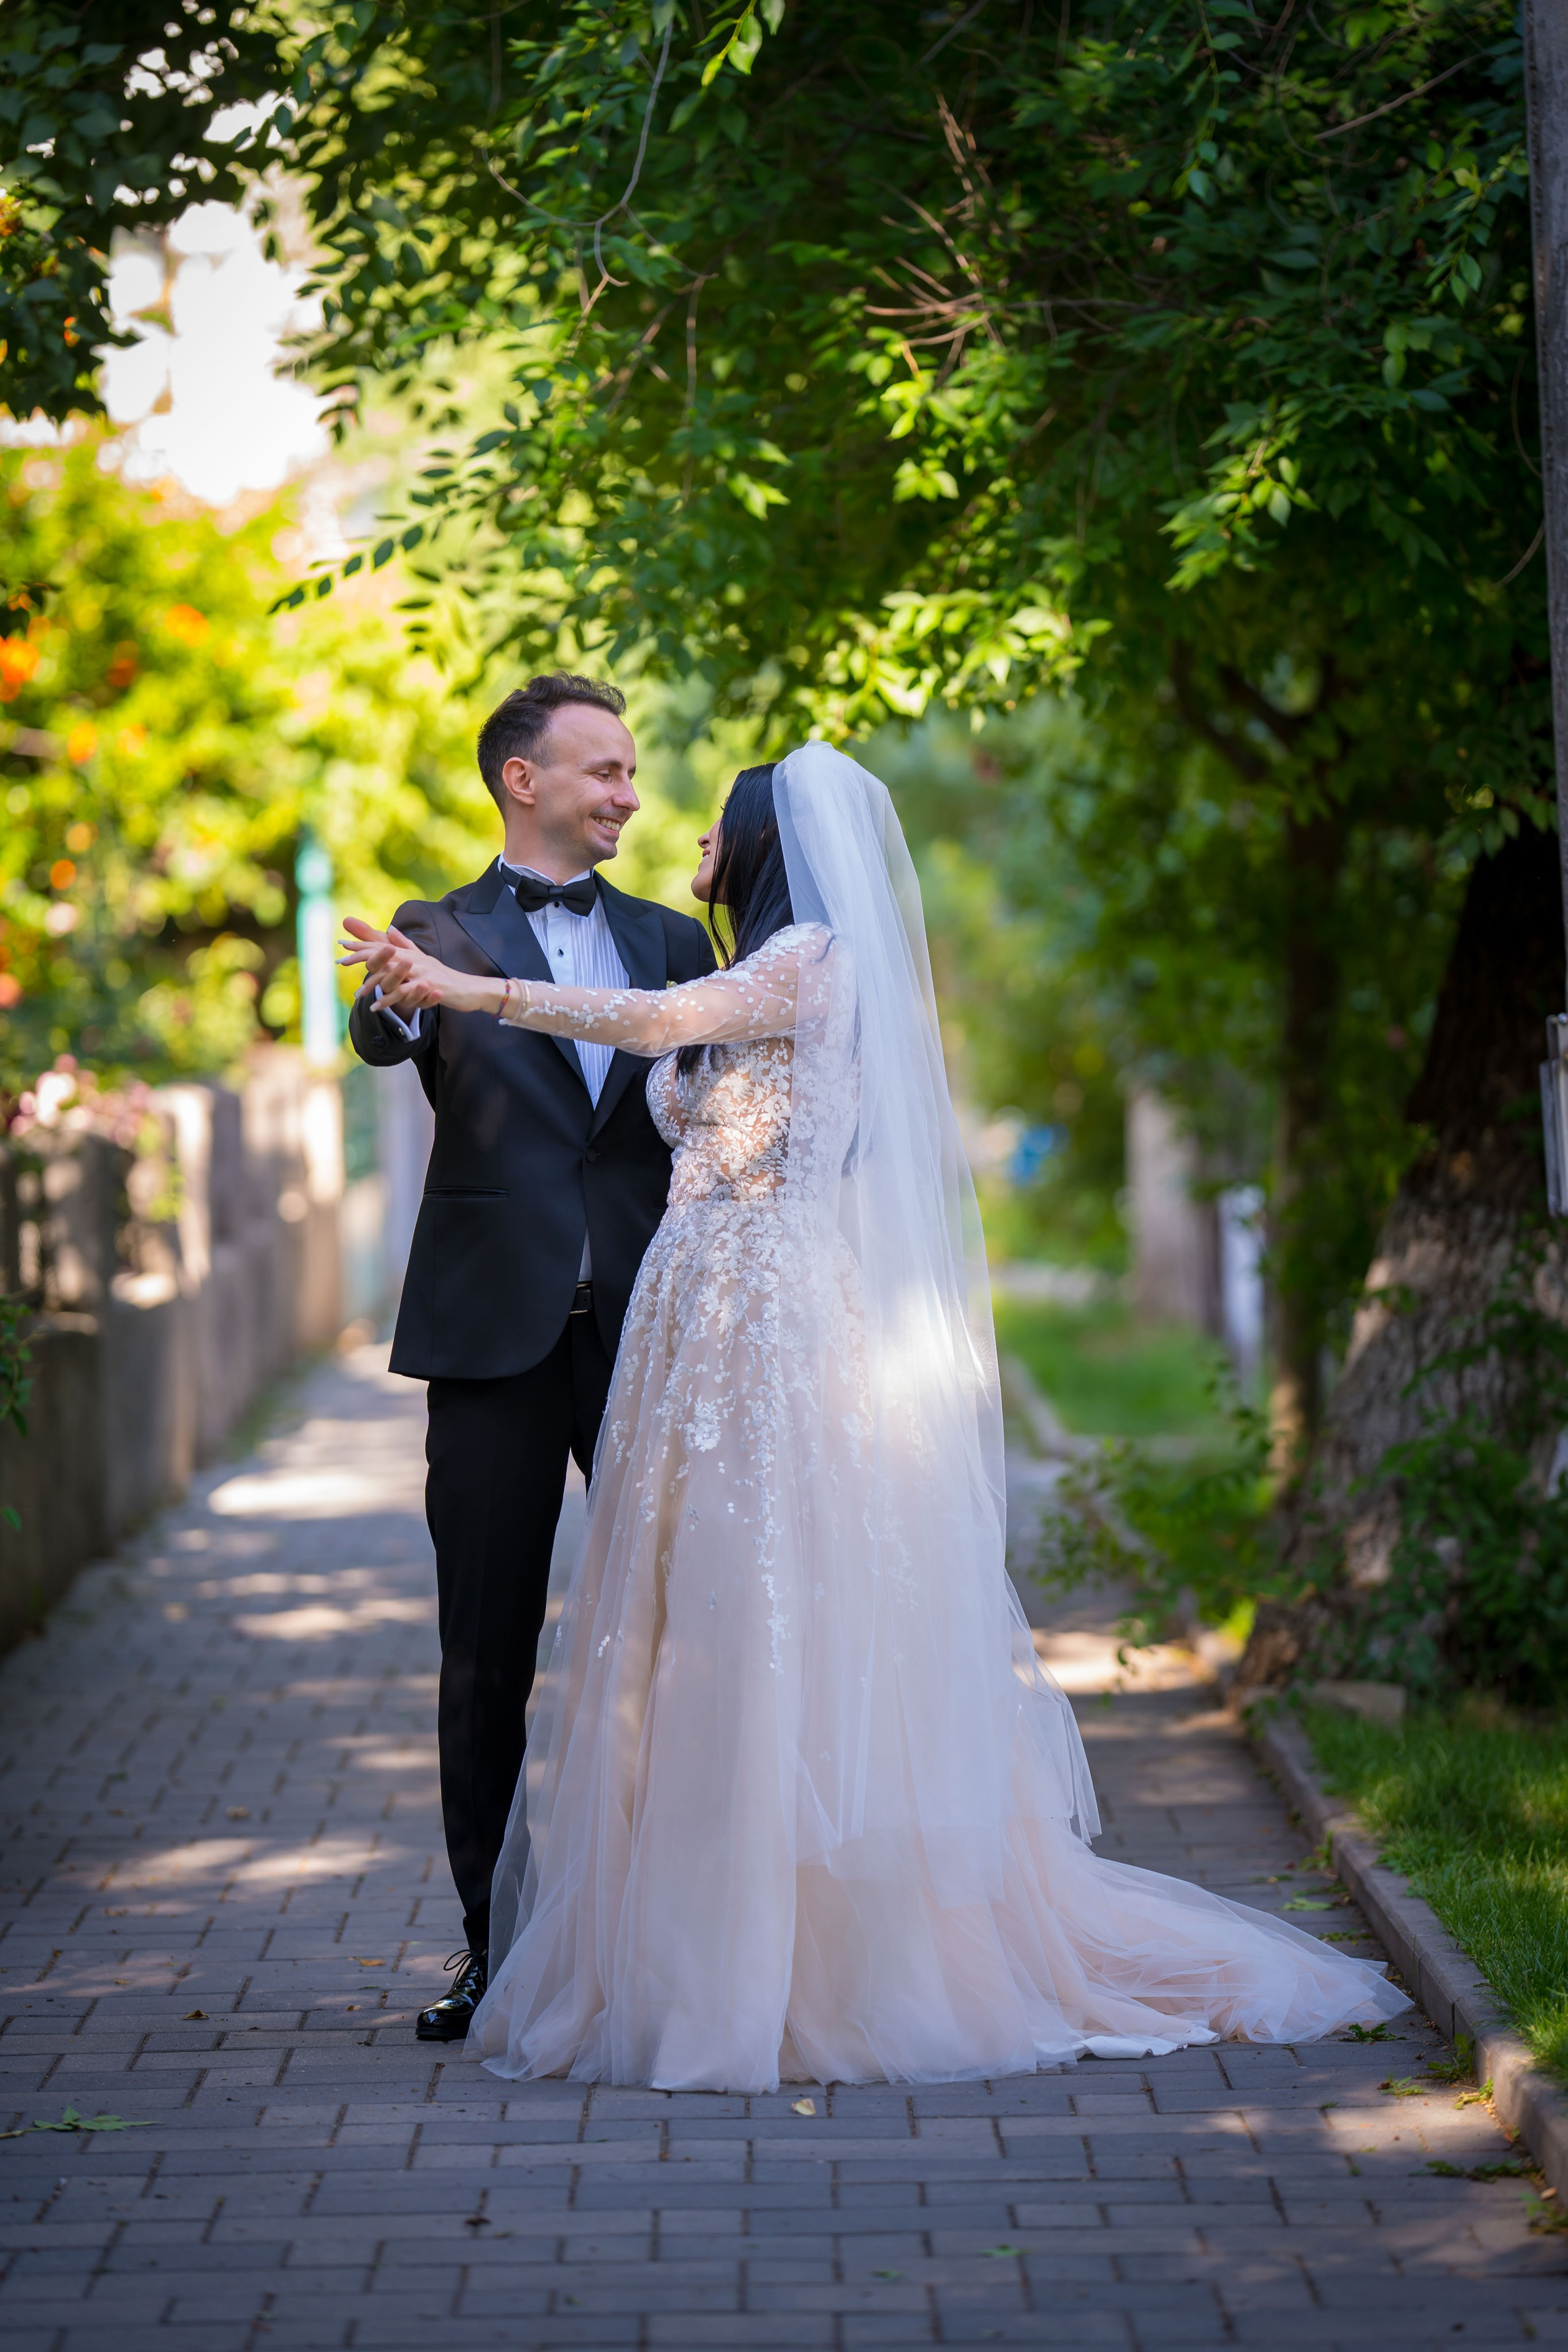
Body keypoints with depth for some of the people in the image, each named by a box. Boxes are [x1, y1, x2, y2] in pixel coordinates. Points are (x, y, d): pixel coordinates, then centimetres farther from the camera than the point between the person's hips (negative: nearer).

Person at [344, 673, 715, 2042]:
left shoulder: (671, 942, 14)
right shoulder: (441, 935, 4)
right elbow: (382, 1039, -16)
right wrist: (396, 1003, -40)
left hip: (647, 1331, 2)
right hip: (498, 1336, -2)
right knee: (486, 1654, 3)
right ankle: (491, 1941, 12)